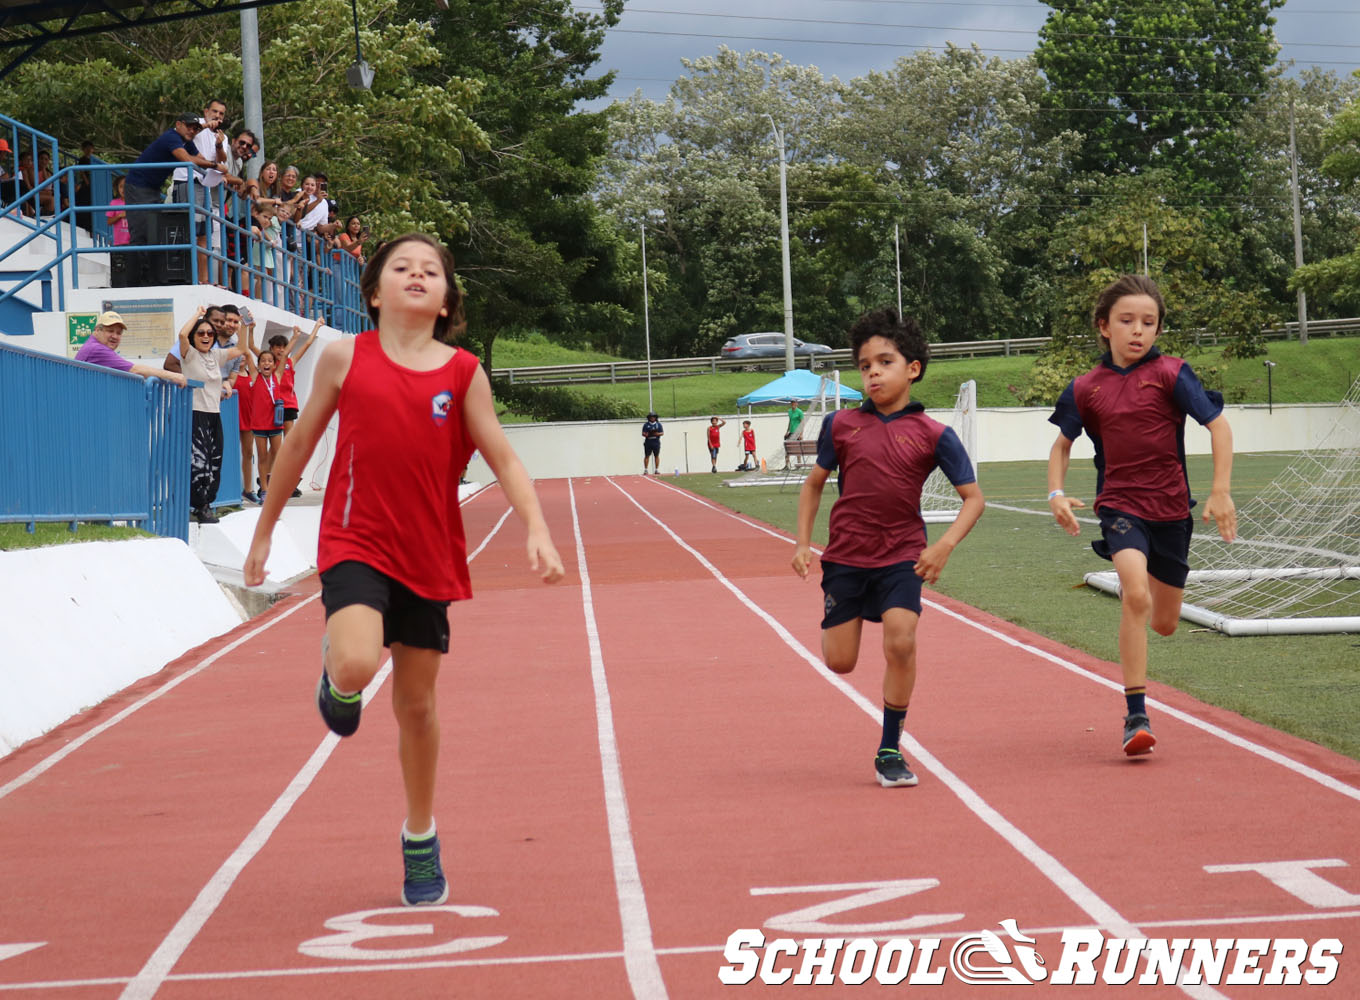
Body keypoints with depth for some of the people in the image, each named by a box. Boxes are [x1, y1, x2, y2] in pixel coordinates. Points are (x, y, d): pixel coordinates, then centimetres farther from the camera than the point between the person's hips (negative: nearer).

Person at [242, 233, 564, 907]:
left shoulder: (463, 372, -1)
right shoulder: (345, 358, -2)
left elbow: (502, 459, 2)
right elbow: (299, 444, 8)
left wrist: (537, 531, -13)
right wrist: (264, 530, 13)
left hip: (428, 555, 2)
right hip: (355, 543, -2)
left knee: (417, 703, 11)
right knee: (357, 666, -28)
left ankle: (421, 838, 30)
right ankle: (337, 679, 12)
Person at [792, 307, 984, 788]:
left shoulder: (933, 435, -7)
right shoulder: (840, 425, -1)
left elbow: (973, 498, -5)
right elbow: (814, 483, 12)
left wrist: (945, 545, -20)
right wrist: (802, 543, 4)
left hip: (902, 556, -2)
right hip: (845, 555, 2)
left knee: (901, 643, -18)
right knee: (839, 663, 3)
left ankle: (890, 752, -1)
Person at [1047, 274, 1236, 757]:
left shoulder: (1170, 374, -7)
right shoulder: (1086, 388, 0)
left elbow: (1218, 425, -6)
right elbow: (1062, 443, 13)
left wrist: (1221, 491, -14)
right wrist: (1056, 493, -3)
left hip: (1170, 507, 1)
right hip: (1119, 504, -1)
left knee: (1164, 623, 11)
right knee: (1135, 594, -27)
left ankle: (1142, 613, 53)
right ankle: (1136, 715, -21)